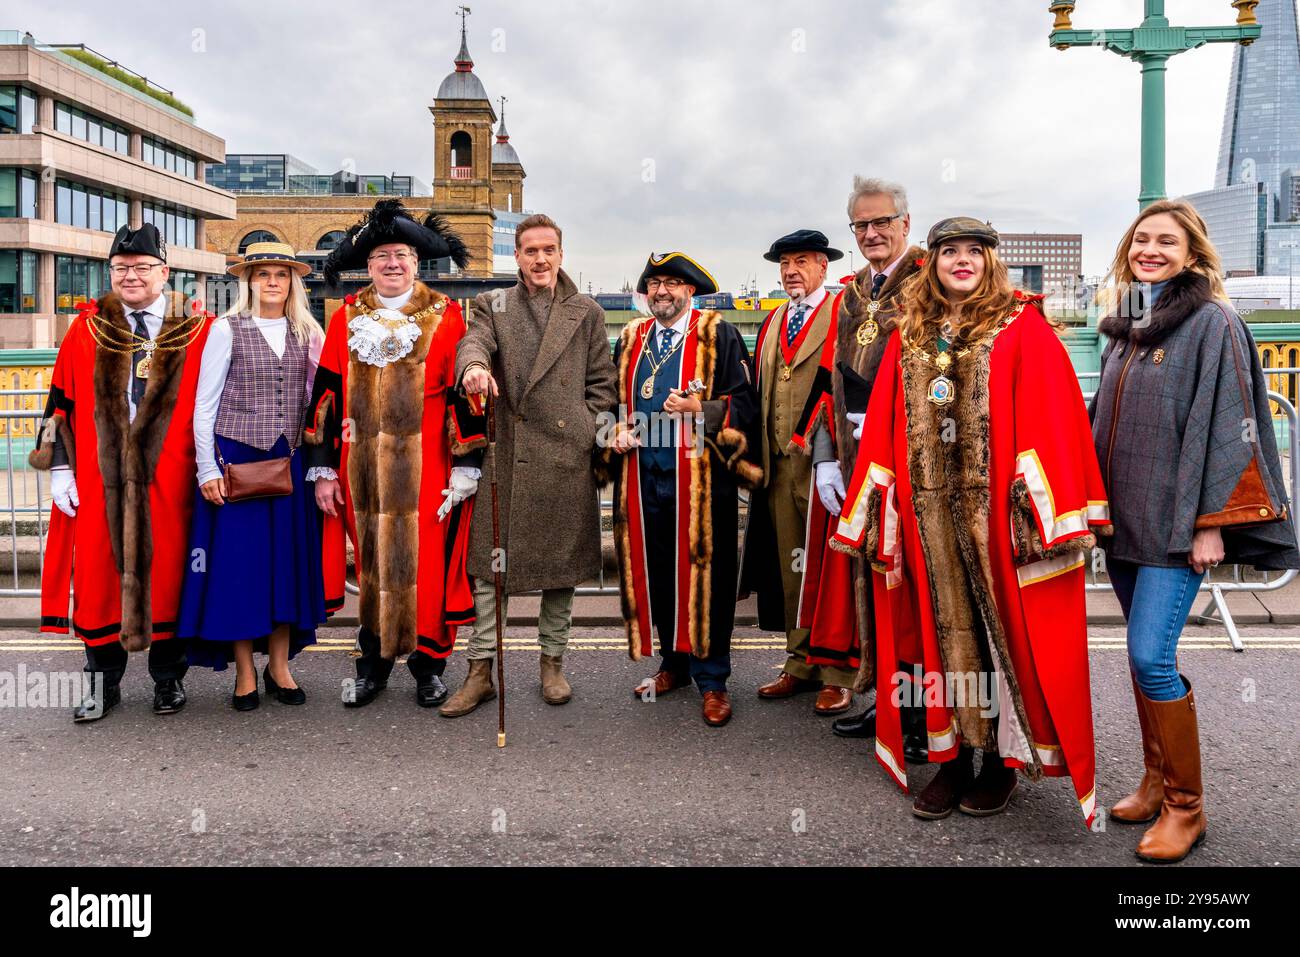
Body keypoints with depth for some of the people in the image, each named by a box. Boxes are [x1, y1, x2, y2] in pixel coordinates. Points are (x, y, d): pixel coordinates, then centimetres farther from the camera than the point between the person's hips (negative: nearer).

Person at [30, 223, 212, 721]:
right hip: (98, 478, 2)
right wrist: (59, 467, 3)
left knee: (166, 573, 5)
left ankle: (168, 679, 20)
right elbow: (62, 401, 9)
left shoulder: (197, 330, 3)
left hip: (166, 477, -2)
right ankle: (103, 681, 20)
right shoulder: (86, 328, 9)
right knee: (98, 573, 6)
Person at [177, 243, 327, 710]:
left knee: (288, 559, 6)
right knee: (239, 561, 0)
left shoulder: (307, 334, 8)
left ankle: (279, 666, 18)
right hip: (236, 460, -3)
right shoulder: (227, 329, -1)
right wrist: (208, 469, -7)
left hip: (290, 462, 3)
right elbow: (205, 404, -1)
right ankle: (244, 674, 12)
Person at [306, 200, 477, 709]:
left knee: (425, 566, 3)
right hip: (362, 471, 3)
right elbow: (326, 395, 7)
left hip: (425, 471, -2)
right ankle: (373, 665, 26)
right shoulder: (347, 317, 7)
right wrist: (322, 468, 4)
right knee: (371, 565, 12)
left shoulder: (446, 316, 0)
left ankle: (429, 666, 21)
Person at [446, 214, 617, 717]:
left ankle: (552, 664, 23)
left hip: (566, 458, 0)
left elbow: (601, 383, 11)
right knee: (490, 566, 2)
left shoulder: (587, 314, 11)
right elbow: (474, 341, -10)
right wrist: (474, 366, -33)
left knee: (561, 565, 8)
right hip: (505, 455, 0)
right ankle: (480, 671, 11)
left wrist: (587, 433, 0)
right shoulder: (492, 305, 10)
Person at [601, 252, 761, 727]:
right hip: (643, 477, 5)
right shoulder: (630, 340, 16)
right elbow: (615, 401, 24)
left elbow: (745, 402, -4)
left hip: (700, 477, -4)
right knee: (655, 573, 9)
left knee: (705, 575, -1)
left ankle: (712, 680, 10)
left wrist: (699, 410, -19)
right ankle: (674, 663, 26)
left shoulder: (719, 335, 1)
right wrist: (617, 432, 4)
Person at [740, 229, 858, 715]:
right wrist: (760, 456, 8)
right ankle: (801, 664, 24)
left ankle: (838, 674, 12)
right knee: (792, 569, 13)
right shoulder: (773, 322, 18)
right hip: (779, 465, 7)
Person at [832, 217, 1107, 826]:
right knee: (948, 629, 9)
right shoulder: (908, 335, 12)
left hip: (996, 507, -3)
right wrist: (877, 513, 3)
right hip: (929, 508, 3)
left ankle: (1003, 758, 20)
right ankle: (954, 755, 21)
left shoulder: (1022, 329, 1)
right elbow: (883, 428, 9)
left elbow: (1048, 420, -6)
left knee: (1002, 624, 4)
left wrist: (1045, 509, -15)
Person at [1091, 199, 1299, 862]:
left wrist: (1209, 523, -16)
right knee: (1142, 656, 11)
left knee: (1150, 657, -11)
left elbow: (1225, 425, -11)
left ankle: (1185, 806, 4)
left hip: (1175, 522, -6)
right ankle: (1156, 781, 25)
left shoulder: (1212, 322, -5)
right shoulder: (1124, 328, 14)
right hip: (1123, 520, 7)